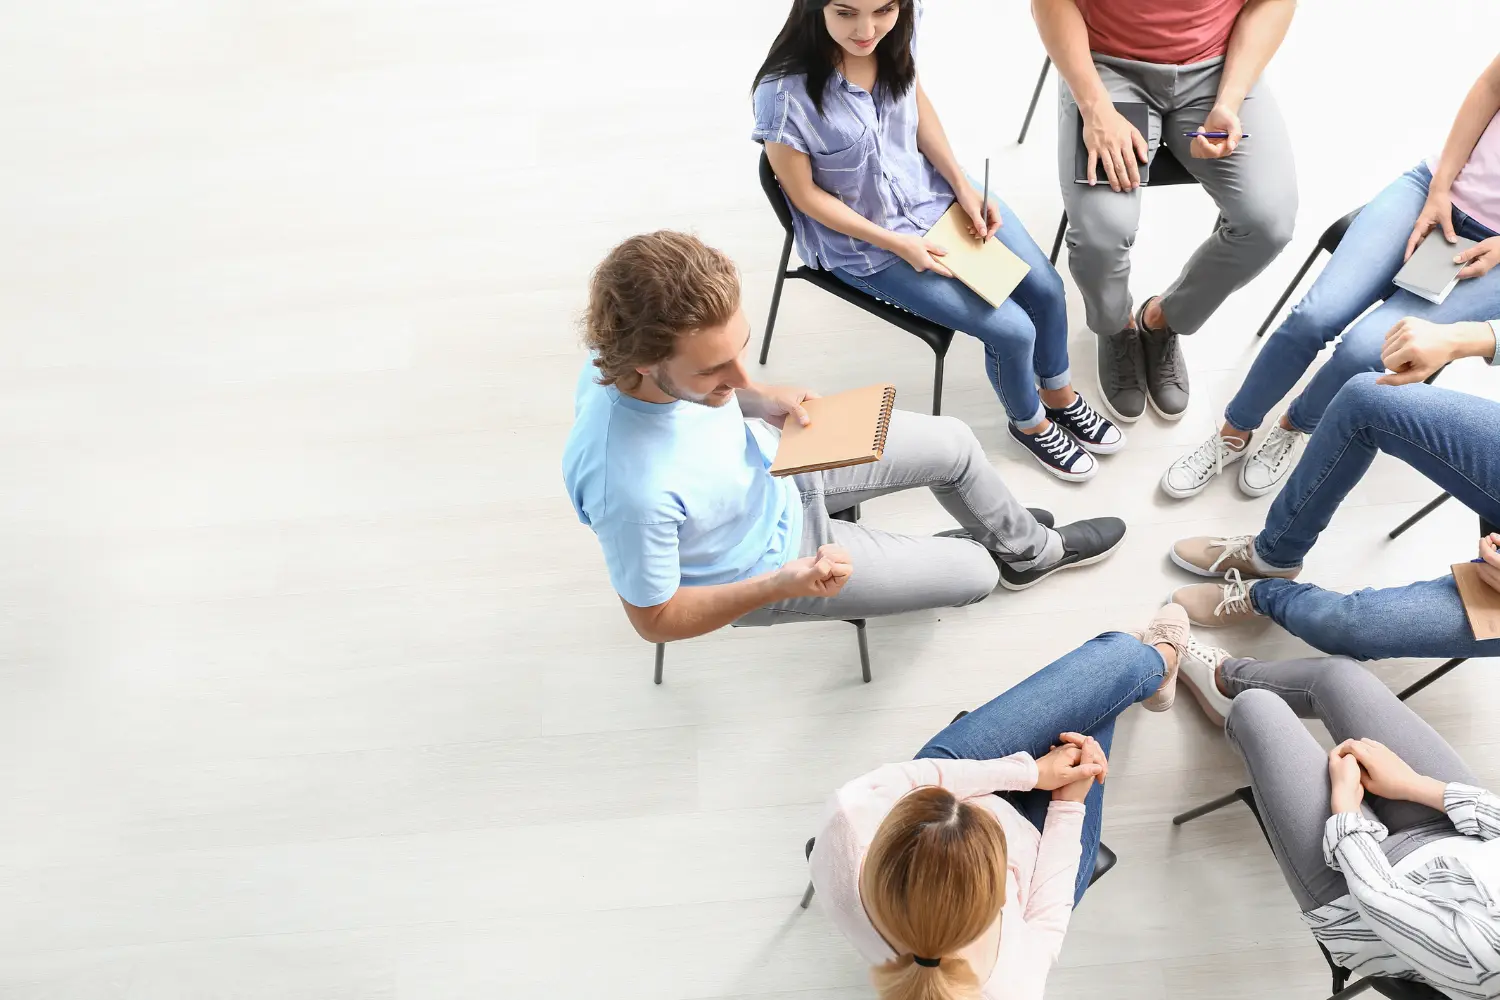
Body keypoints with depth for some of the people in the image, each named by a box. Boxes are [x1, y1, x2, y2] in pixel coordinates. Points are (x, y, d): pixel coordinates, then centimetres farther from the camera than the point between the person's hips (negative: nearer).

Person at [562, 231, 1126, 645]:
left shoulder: (633, 343, -26)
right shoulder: (630, 488, -45)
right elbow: (654, 620, -27)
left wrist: (760, 398, -15)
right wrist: (782, 585, -34)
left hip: (773, 461, 6)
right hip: (768, 561, -5)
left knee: (953, 444, 13)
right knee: (974, 575, 6)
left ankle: (1027, 547, 45)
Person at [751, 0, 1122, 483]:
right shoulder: (784, 92, -32)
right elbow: (804, 193, -19)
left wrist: (962, 184, -6)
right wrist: (895, 243, -19)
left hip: (933, 189, 6)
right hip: (862, 241, -5)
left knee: (1046, 289, 6)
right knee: (1012, 330, -9)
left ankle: (1061, 397, 37)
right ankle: (1030, 424, 25)